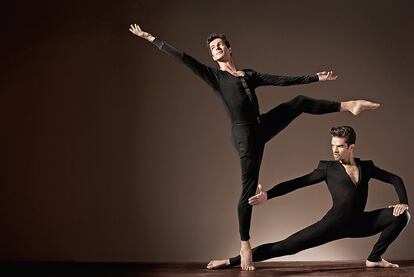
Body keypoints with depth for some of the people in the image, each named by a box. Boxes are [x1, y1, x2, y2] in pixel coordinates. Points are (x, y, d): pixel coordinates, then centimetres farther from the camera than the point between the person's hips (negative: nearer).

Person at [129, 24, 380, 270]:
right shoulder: (214, 75, 3)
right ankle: (245, 245, 7)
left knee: (300, 102, 9)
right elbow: (183, 57, -2)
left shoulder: (249, 75, 17)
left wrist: (315, 77, 14)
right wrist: (151, 39, -3)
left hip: (263, 126, 5)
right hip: (244, 134, -5)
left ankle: (348, 105, 22)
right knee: (249, 188, -3)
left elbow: (284, 80, 16)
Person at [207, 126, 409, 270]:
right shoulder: (328, 168, 1)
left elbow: (395, 179, 18)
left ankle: (374, 259, 2)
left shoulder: (367, 167, 10)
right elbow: (295, 183, -5)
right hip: (334, 224, -4)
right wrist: (267, 195, -17)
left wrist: (403, 202, -2)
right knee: (287, 246, -16)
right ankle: (232, 262, -15)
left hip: (358, 224, 4)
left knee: (401, 215, -8)